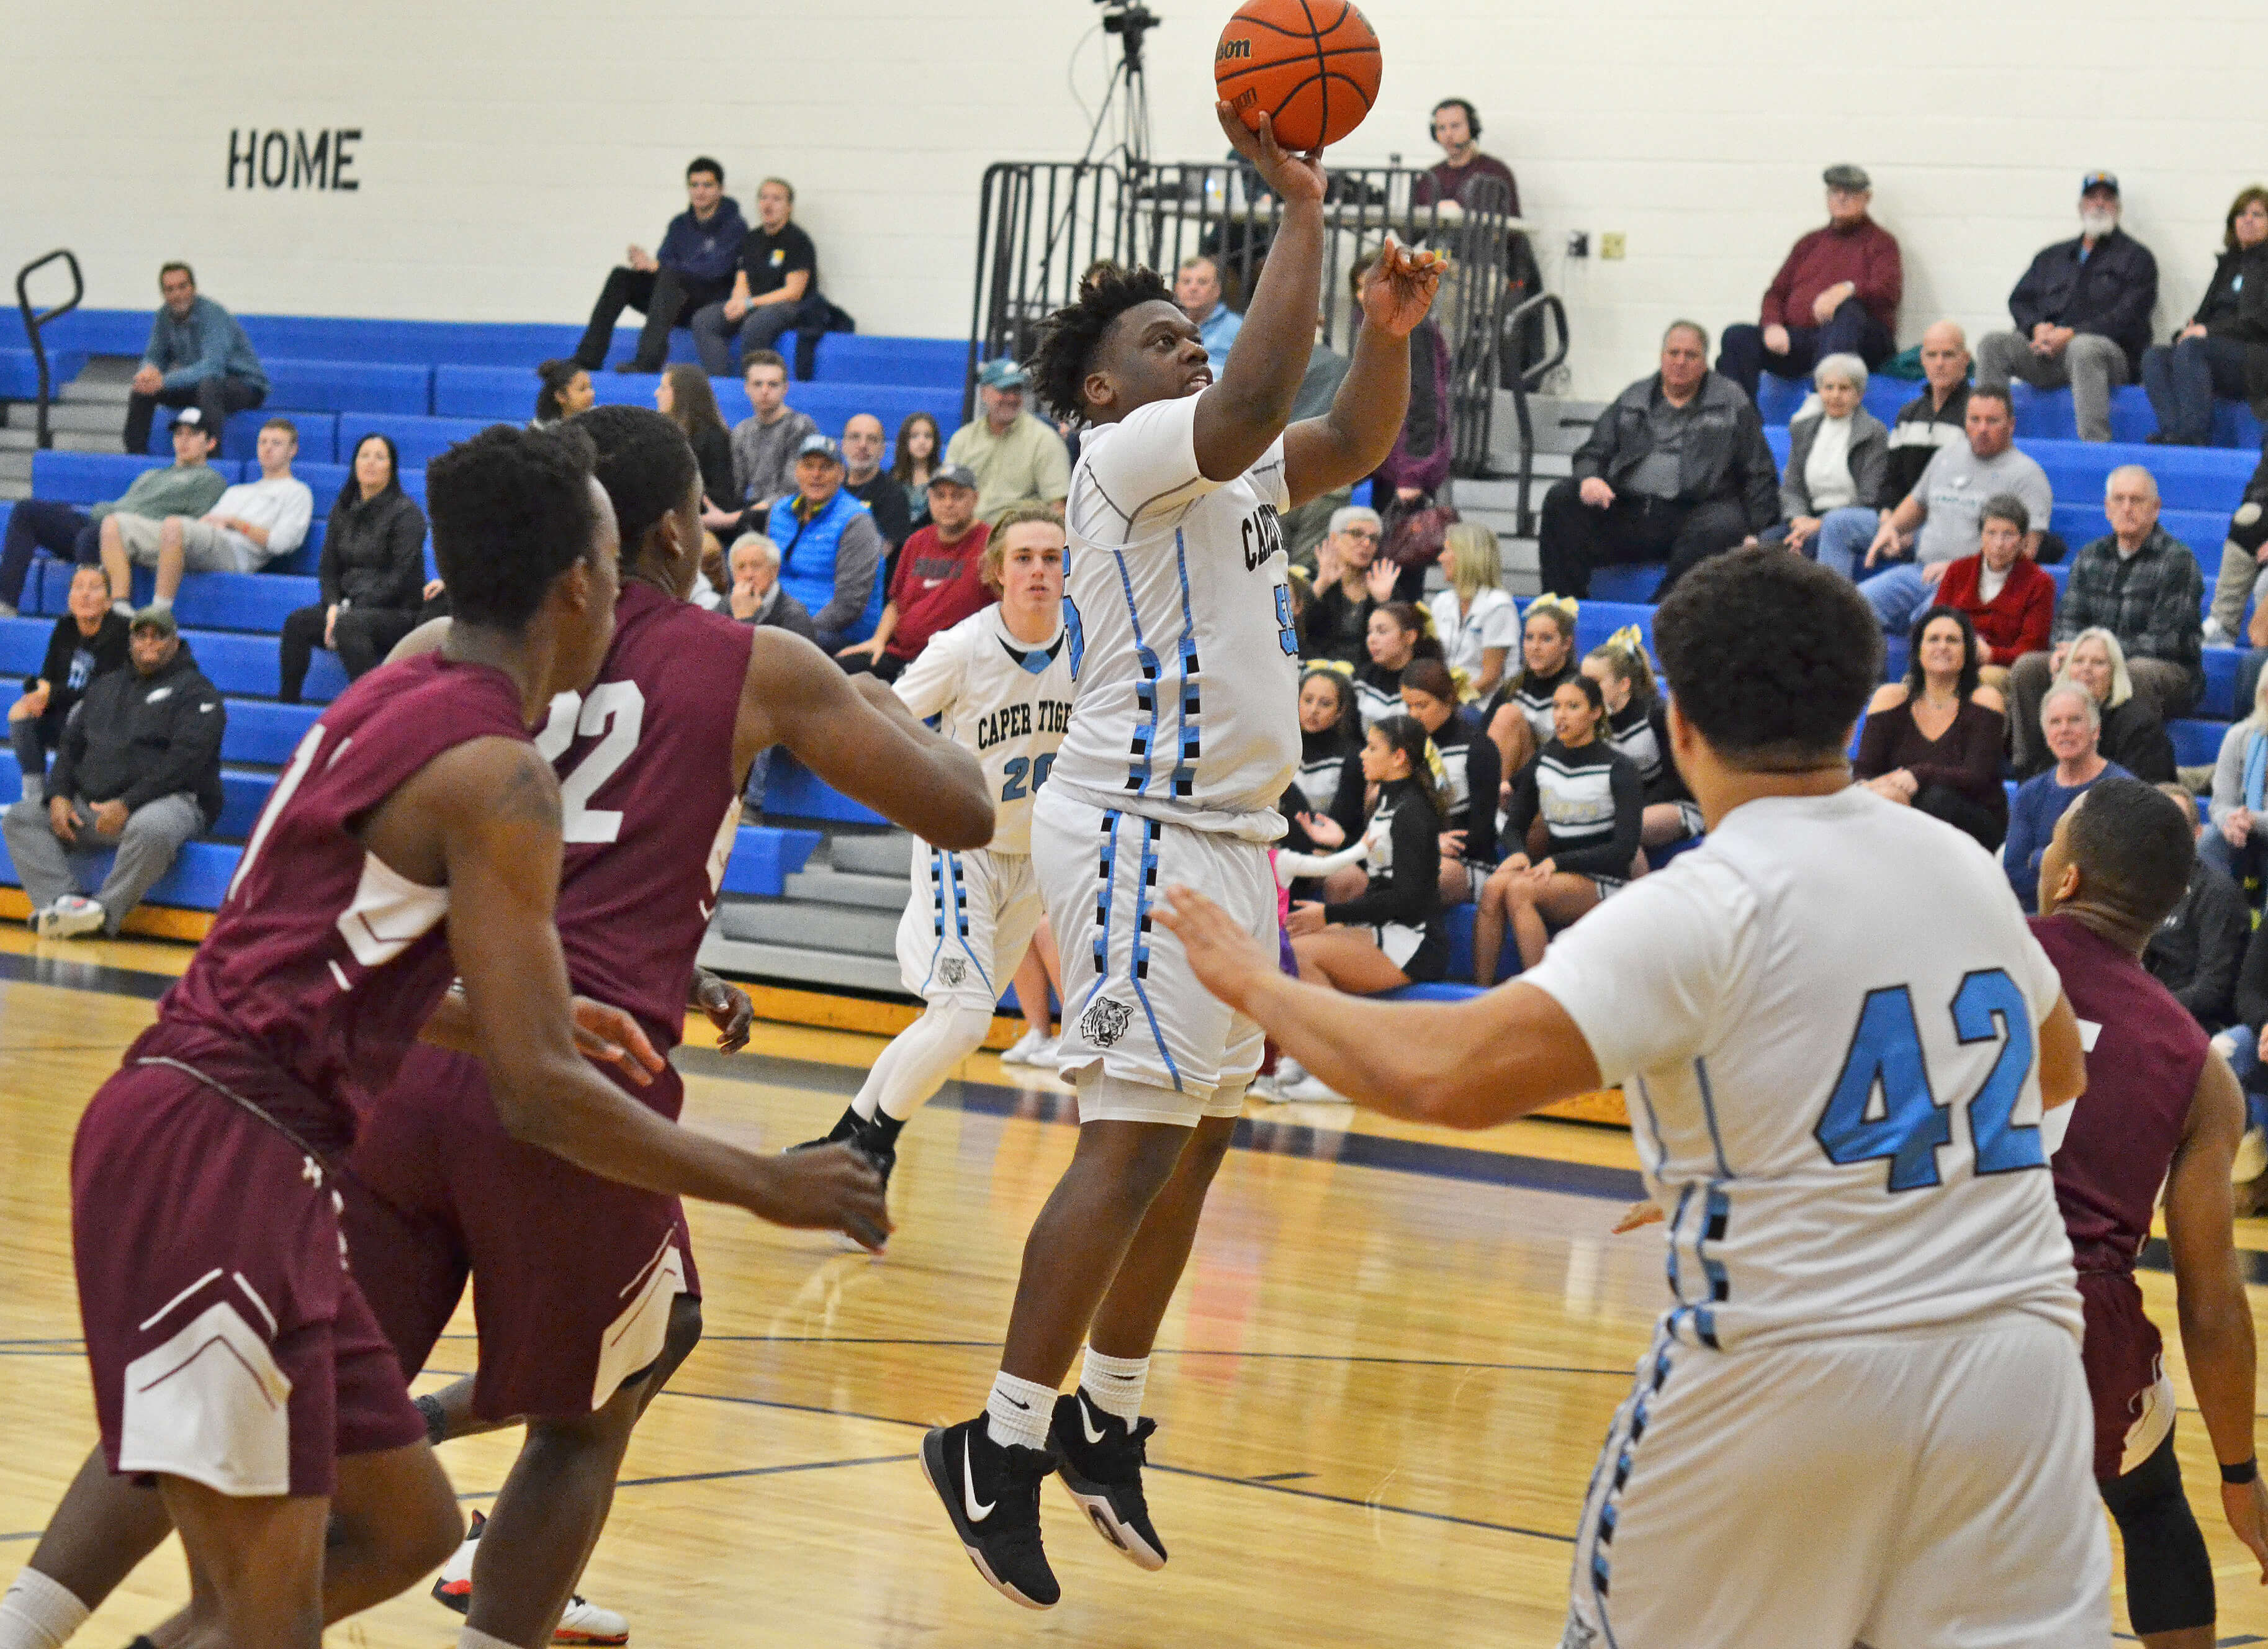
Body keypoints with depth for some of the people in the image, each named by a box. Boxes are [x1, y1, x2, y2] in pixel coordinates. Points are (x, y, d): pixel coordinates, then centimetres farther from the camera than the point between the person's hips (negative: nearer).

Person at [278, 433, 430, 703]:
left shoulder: (406, 513, -6)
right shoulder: (344, 509, 14)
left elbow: (402, 577, -12)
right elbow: (328, 568, 14)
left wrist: (350, 611, -16)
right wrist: (333, 606, -7)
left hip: (398, 613, -6)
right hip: (350, 606, 6)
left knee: (349, 625, -37)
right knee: (297, 621, -22)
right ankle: (286, 701, -20)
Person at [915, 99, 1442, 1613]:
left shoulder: (1229, 461, 17)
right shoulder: (1131, 452, -10)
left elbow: (1352, 444, 19)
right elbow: (1258, 401, -27)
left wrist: (1391, 332, -1)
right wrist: (1301, 212, -24)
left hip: (1228, 832, 10)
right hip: (1143, 832, -10)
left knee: (1199, 1136, 12)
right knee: (1135, 1140, -13)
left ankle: (1108, 1422, 21)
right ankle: (1002, 1445, -9)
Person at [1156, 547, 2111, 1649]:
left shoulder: (1703, 908, -12)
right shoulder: (1961, 865, 8)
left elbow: (1444, 1076, -21)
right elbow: (2058, 1071, 27)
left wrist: (1257, 987, -6)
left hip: (1794, 1374, -4)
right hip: (2017, 1359, 5)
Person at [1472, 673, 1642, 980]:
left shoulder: (1619, 769, -5)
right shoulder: (1543, 761, 11)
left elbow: (1625, 849, -11)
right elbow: (1515, 825, 17)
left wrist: (1558, 861, -19)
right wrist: (1518, 853, -8)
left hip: (1604, 883, -5)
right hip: (1557, 874, 5)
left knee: (1519, 889, -33)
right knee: (1494, 887, -28)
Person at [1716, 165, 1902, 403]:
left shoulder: (1880, 242, 13)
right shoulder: (1811, 243, 27)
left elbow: (1889, 290, -6)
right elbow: (1777, 292, 21)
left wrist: (1847, 291, -26)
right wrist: (1772, 325, -3)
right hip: (1797, 338, 5)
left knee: (1848, 312, -40)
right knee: (1737, 336, -19)